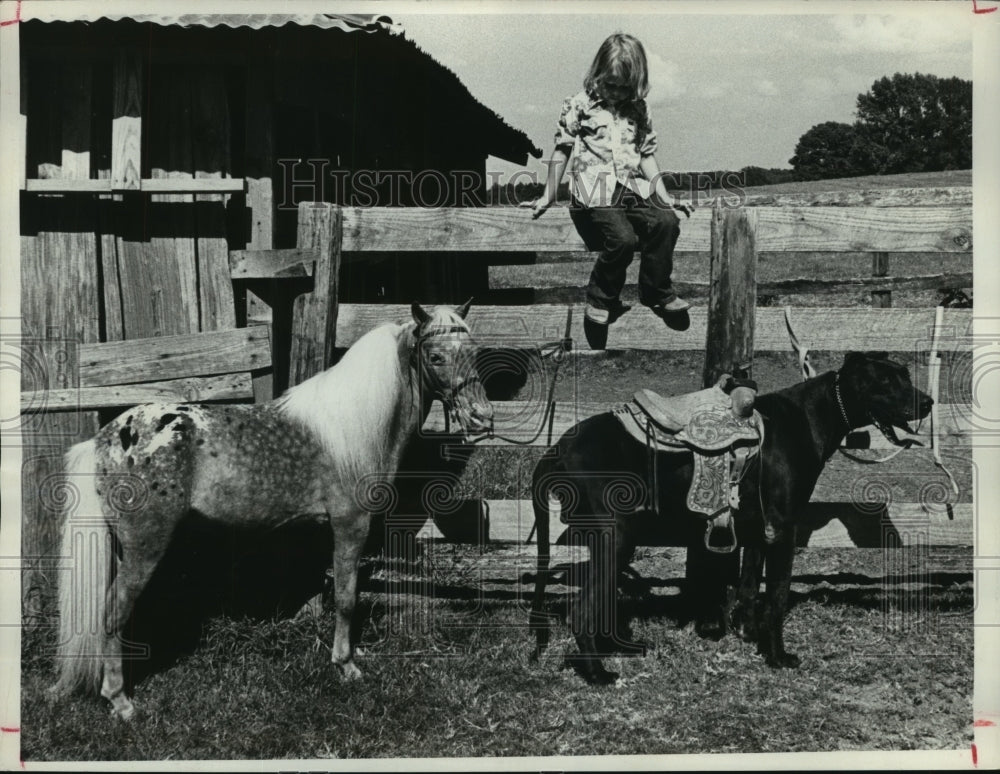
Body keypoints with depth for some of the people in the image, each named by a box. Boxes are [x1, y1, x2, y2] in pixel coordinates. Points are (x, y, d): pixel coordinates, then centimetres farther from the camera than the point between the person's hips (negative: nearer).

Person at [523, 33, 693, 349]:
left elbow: (646, 155, 18)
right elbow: (562, 150, 6)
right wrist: (548, 197, 6)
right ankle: (600, 300, -8)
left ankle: (656, 292, -5)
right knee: (623, 238, -30)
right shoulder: (580, 105, 3)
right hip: (595, 192, -4)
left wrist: (665, 196, 9)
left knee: (666, 222, -24)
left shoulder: (638, 110, 16)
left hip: (633, 189, 5)